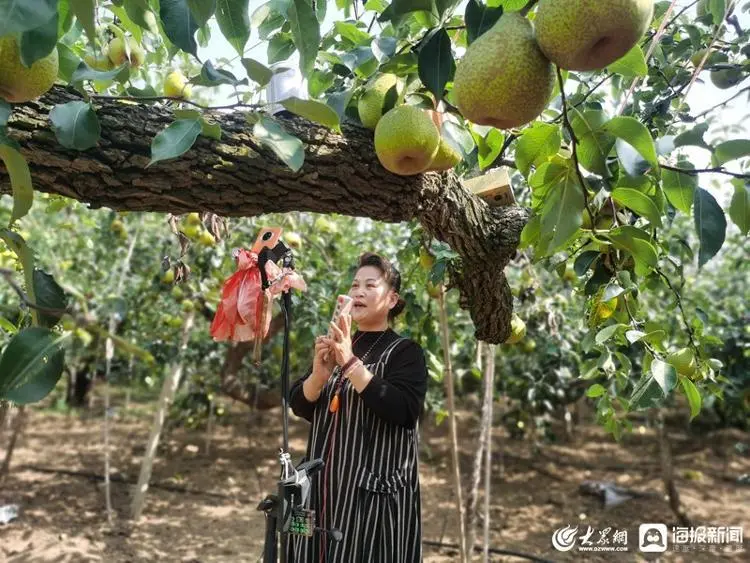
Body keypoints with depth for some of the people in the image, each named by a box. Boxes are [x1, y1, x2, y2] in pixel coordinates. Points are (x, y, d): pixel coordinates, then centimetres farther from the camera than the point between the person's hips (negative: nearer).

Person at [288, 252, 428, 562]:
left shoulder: (405, 351, -5)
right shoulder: (338, 347, 12)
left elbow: (404, 412, -21)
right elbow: (299, 405, 5)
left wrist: (351, 363, -24)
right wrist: (320, 373, -16)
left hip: (374, 490, -5)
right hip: (323, 486, 5)